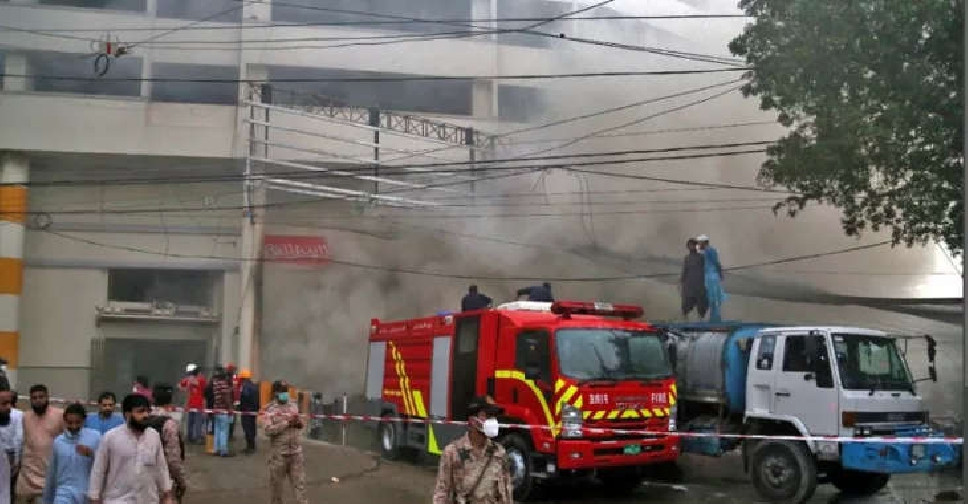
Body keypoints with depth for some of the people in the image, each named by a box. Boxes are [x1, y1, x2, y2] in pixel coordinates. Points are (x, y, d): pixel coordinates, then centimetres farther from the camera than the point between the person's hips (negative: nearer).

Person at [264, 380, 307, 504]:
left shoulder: (293, 406, 7)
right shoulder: (270, 409, -8)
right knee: (276, 483, 9)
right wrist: (287, 422, -23)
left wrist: (298, 423, -7)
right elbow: (268, 430, -20)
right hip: (278, 453, -4)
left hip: (296, 452, 4)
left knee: (300, 481, 4)